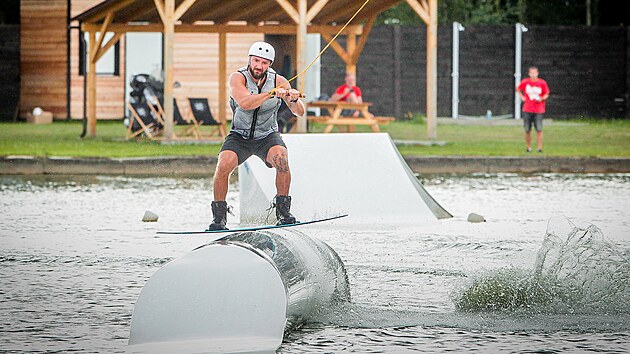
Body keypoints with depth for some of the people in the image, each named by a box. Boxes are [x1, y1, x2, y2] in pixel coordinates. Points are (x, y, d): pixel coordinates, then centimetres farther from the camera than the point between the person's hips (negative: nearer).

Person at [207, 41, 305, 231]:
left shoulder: (278, 81, -10)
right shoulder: (237, 78, -16)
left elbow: (299, 112, -16)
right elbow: (244, 103, -34)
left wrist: (294, 101, -39)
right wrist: (271, 94, -45)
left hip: (268, 136, 1)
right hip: (239, 136, -1)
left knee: (281, 159, -29)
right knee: (224, 165, -25)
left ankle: (283, 210, -15)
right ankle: (219, 217, -10)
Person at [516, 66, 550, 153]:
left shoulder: (542, 83, -1)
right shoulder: (525, 82, 2)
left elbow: (546, 94, 7)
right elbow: (518, 89, 19)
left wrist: (542, 98, -13)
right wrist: (522, 97, 6)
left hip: (538, 110, -1)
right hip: (527, 110, 1)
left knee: (539, 129, -9)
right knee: (527, 130, 3)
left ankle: (539, 147, -5)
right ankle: (528, 147, 16)